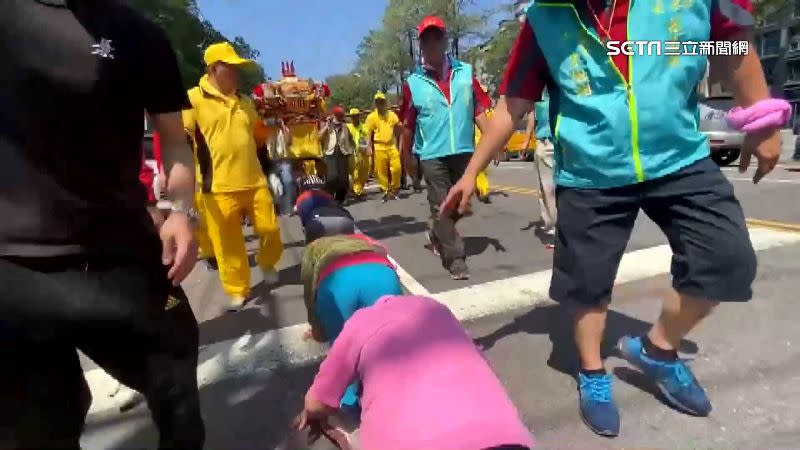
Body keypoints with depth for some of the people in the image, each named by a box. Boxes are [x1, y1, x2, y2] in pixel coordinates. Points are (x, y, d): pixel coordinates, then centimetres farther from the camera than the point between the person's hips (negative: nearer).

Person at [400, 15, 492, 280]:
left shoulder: (466, 73, 6)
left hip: (464, 151, 3)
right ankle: (456, 259, 6)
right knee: (441, 206, -3)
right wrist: (407, 159, 9)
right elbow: (408, 126, 5)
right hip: (432, 155, -2)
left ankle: (436, 235, 39)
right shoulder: (413, 83, 1)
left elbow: (479, 111, 6)